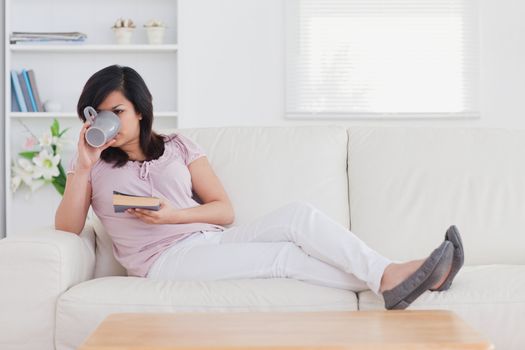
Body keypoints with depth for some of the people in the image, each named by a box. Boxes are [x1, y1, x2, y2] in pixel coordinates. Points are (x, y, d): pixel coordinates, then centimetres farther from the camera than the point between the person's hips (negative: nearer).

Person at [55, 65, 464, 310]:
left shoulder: (178, 146, 15)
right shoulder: (93, 165, 11)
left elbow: (225, 210, 9)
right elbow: (66, 228, -3)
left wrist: (173, 214, -9)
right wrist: (84, 165, -11)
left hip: (212, 240, 4)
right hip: (167, 259, -4)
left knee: (297, 213, -24)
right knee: (284, 255, -27)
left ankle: (390, 276, -35)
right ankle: (384, 280, -35)